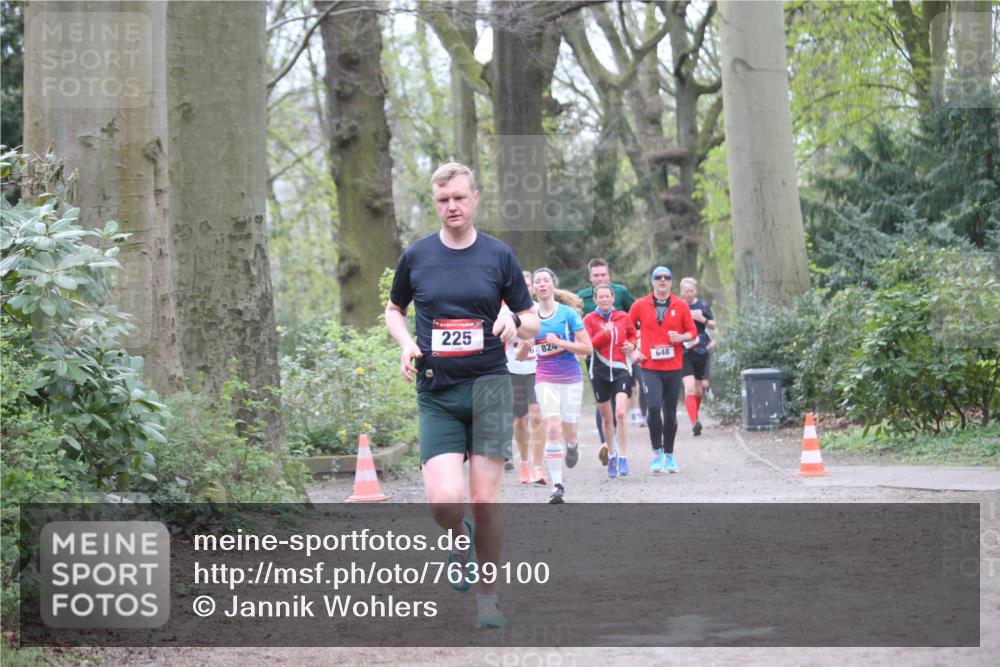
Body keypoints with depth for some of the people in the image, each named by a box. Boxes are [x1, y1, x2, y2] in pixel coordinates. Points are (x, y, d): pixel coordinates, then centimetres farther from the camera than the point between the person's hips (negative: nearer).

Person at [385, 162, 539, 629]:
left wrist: (515, 322, -13)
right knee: (444, 500, -14)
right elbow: (394, 310, 21)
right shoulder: (416, 256, 6)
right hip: (436, 394, 1)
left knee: (485, 501, -5)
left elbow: (532, 322, 10)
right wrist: (406, 344, 1)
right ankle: (461, 539, 22)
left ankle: (487, 597, 11)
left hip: (489, 386, -1)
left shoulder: (499, 255, 4)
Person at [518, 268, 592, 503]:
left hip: (571, 378, -1)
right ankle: (557, 485, -10)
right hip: (545, 379, 1)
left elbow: (587, 348, -7)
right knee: (552, 429, -14)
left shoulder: (568, 313, -5)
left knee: (568, 432, 5)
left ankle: (572, 446, 44)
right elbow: (521, 356, 9)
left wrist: (560, 342, -17)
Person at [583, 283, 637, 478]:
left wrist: (632, 345, 1)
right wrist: (604, 334, -21)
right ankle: (611, 454, 28)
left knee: (620, 413, -17)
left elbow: (633, 334, 21)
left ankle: (623, 457, -11)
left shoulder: (623, 317, 5)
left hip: (621, 369, -1)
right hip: (600, 372, 1)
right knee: (606, 418, 10)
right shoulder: (589, 319, 1)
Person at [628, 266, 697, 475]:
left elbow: (692, 331, 8)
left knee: (670, 413, 7)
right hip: (650, 367, -1)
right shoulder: (640, 305, 2)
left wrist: (681, 337, -12)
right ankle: (657, 453, -3)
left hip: (674, 367, 2)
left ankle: (669, 455, 20)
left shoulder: (681, 306, 4)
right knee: (654, 407, -18)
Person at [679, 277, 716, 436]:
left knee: (699, 389, 11)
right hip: (684, 352, -3)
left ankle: (694, 417, 34)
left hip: (701, 352, 3)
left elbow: (713, 326, 10)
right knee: (689, 388, -16)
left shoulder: (703, 306, 6)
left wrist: (702, 319, -9)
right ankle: (694, 422, -22)